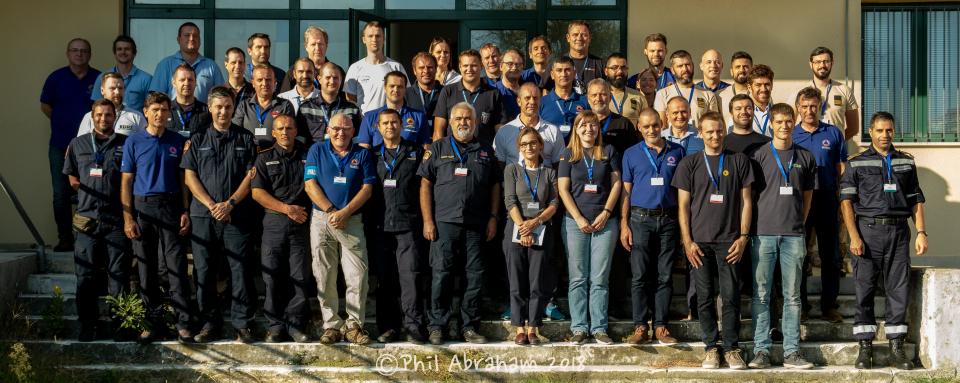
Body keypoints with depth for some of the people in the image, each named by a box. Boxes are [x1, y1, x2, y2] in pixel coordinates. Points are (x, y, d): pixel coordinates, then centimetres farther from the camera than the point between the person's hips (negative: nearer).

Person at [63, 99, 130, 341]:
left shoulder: (125, 144, 6)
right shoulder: (78, 144, 13)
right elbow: (71, 176, 20)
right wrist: (87, 192, 6)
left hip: (117, 219, -2)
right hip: (87, 219, 2)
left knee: (119, 274, 0)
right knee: (86, 274, 2)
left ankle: (120, 325, 4)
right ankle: (87, 325, 8)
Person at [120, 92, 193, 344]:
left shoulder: (177, 141, 8)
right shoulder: (134, 141, 4)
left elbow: (182, 179, 10)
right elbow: (126, 182, 3)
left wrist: (185, 212, 0)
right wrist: (127, 217, -4)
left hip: (171, 207, 0)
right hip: (143, 208, 0)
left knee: (177, 268, -6)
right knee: (146, 269, 4)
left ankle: (184, 324, -6)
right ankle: (153, 323, 12)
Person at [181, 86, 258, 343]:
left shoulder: (245, 139, 9)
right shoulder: (197, 140, 11)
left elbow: (251, 175, 2)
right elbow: (189, 176, 4)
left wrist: (230, 203, -10)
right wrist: (211, 204, -8)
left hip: (237, 215, -1)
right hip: (203, 215, 1)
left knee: (240, 270, -3)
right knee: (204, 271, 3)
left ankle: (242, 324, 2)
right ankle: (209, 323, 10)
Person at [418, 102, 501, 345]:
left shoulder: (486, 152, 14)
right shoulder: (438, 149, 7)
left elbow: (495, 186, 15)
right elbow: (425, 184, 3)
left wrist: (493, 218, 4)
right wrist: (427, 220, -5)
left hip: (477, 224, 2)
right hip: (445, 222, -2)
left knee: (475, 275, 3)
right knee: (442, 273, -3)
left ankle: (469, 326, 11)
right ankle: (437, 326, 4)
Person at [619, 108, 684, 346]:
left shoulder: (677, 152, 8)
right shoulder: (632, 154, 7)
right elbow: (626, 191, 6)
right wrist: (624, 225, -2)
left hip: (669, 220, 1)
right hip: (641, 219, -1)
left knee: (665, 276, 3)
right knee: (640, 275, -3)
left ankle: (660, 326, 7)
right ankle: (640, 326, 0)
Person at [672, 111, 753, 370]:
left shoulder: (739, 161, 9)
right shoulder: (689, 164, 8)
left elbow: (746, 201, 8)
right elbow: (683, 205, 6)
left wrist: (743, 237, -1)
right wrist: (687, 242, -2)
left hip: (729, 240, 0)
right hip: (699, 241, 1)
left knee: (731, 295, -3)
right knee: (705, 296, 2)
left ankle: (731, 348, 4)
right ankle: (711, 347, 9)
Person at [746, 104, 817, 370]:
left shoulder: (805, 158, 10)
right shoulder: (758, 156, 4)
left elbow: (807, 195, 17)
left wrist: (799, 223, 9)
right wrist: (752, 226, 1)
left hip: (793, 235, 2)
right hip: (763, 234, -2)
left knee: (792, 295, 4)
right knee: (761, 294, 0)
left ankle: (792, 352, 7)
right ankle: (761, 350, 4)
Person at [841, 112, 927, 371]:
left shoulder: (906, 162, 15)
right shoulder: (857, 164, 7)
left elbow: (916, 201, 14)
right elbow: (846, 201, 0)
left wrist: (921, 232, 2)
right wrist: (854, 237, -10)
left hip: (899, 232, 2)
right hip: (868, 230, -2)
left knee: (899, 290, 1)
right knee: (864, 289, -2)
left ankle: (896, 349, 7)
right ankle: (865, 348, 4)